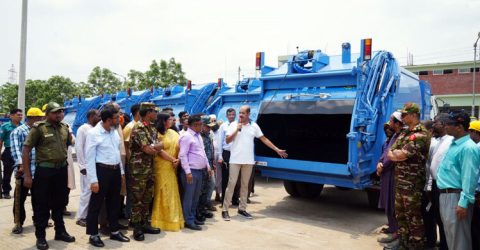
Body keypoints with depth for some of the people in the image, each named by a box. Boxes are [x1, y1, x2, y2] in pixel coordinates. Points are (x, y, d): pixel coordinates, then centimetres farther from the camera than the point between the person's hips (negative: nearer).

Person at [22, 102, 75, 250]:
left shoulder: (65, 127, 6)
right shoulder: (38, 128, -9)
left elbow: (70, 145, 17)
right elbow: (25, 151, -9)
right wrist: (27, 175, -12)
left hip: (62, 170, 5)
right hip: (44, 170, -5)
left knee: (59, 203, 16)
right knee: (42, 205, 5)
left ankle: (60, 232, 30)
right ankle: (40, 236, 19)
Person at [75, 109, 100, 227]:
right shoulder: (83, 129, -5)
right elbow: (78, 148, -8)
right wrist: (82, 166, -11)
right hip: (87, 166, -6)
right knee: (87, 191, -1)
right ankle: (81, 217, 10)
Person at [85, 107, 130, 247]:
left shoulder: (114, 131, 7)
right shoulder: (93, 133, -13)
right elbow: (90, 158, -13)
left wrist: (121, 171, 13)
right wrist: (93, 180, -16)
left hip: (115, 170, 7)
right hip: (102, 171, -7)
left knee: (114, 202, 16)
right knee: (96, 204, 5)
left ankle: (114, 231, 29)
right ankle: (93, 235, 20)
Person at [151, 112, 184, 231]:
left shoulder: (172, 133, 11)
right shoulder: (157, 134, -8)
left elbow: (178, 147, 5)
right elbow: (160, 151, -15)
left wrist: (177, 160, -11)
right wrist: (173, 160, -12)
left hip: (172, 167, 6)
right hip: (162, 167, -6)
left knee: (172, 192, 11)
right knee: (163, 192, 0)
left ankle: (172, 218, 22)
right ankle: (162, 219, 10)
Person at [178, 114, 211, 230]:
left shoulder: (198, 136, 15)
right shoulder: (186, 136, -13)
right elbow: (182, 155, -18)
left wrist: (208, 166, 18)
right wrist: (188, 172, -21)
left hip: (200, 170, 9)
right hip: (191, 171, -9)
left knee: (196, 196, 15)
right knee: (189, 197, -1)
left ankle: (193, 217, 26)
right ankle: (189, 221, 7)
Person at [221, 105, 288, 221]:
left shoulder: (254, 126, 4)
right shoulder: (233, 125, -1)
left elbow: (264, 139, 8)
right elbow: (227, 140, -5)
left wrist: (277, 150, 8)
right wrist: (237, 129, -14)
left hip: (248, 161, 3)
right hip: (235, 160, -2)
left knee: (245, 185, 10)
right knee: (231, 184, -3)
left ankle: (242, 208, 21)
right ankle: (225, 210, 3)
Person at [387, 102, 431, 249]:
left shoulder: (420, 135, -15)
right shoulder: (403, 134, 13)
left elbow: (401, 155, -23)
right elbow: (389, 154, 9)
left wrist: (395, 153, -4)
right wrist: (400, 155, -9)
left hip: (412, 184, -9)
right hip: (399, 182, 9)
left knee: (413, 217, 2)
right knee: (400, 214, 18)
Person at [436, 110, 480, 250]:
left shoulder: (468, 148, -17)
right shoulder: (454, 144, 11)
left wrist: (464, 203, -23)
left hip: (456, 197, -9)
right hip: (445, 195, 9)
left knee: (458, 238, 2)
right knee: (450, 234, 20)